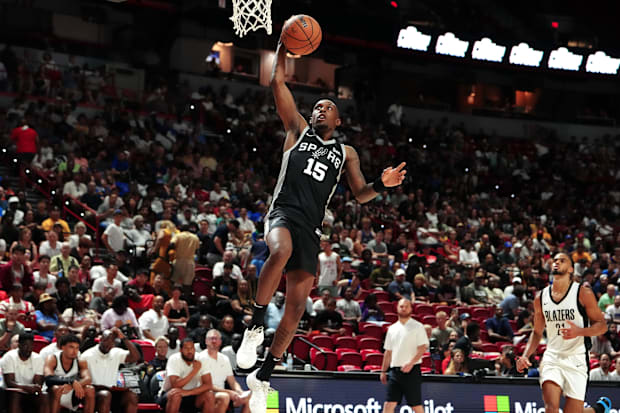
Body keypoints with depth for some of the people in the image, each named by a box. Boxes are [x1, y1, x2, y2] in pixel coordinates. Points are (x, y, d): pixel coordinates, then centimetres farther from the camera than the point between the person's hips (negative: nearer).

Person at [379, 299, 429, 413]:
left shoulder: (417, 327, -1)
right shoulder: (392, 329, 15)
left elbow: (423, 348, -10)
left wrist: (411, 363, -22)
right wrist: (383, 371, 14)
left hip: (411, 371, -5)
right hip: (395, 370, 5)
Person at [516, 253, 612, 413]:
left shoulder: (583, 293, -4)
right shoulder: (541, 297, 8)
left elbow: (602, 325, -3)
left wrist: (579, 331, -22)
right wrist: (525, 356, 4)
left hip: (576, 359, -3)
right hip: (552, 357, 3)